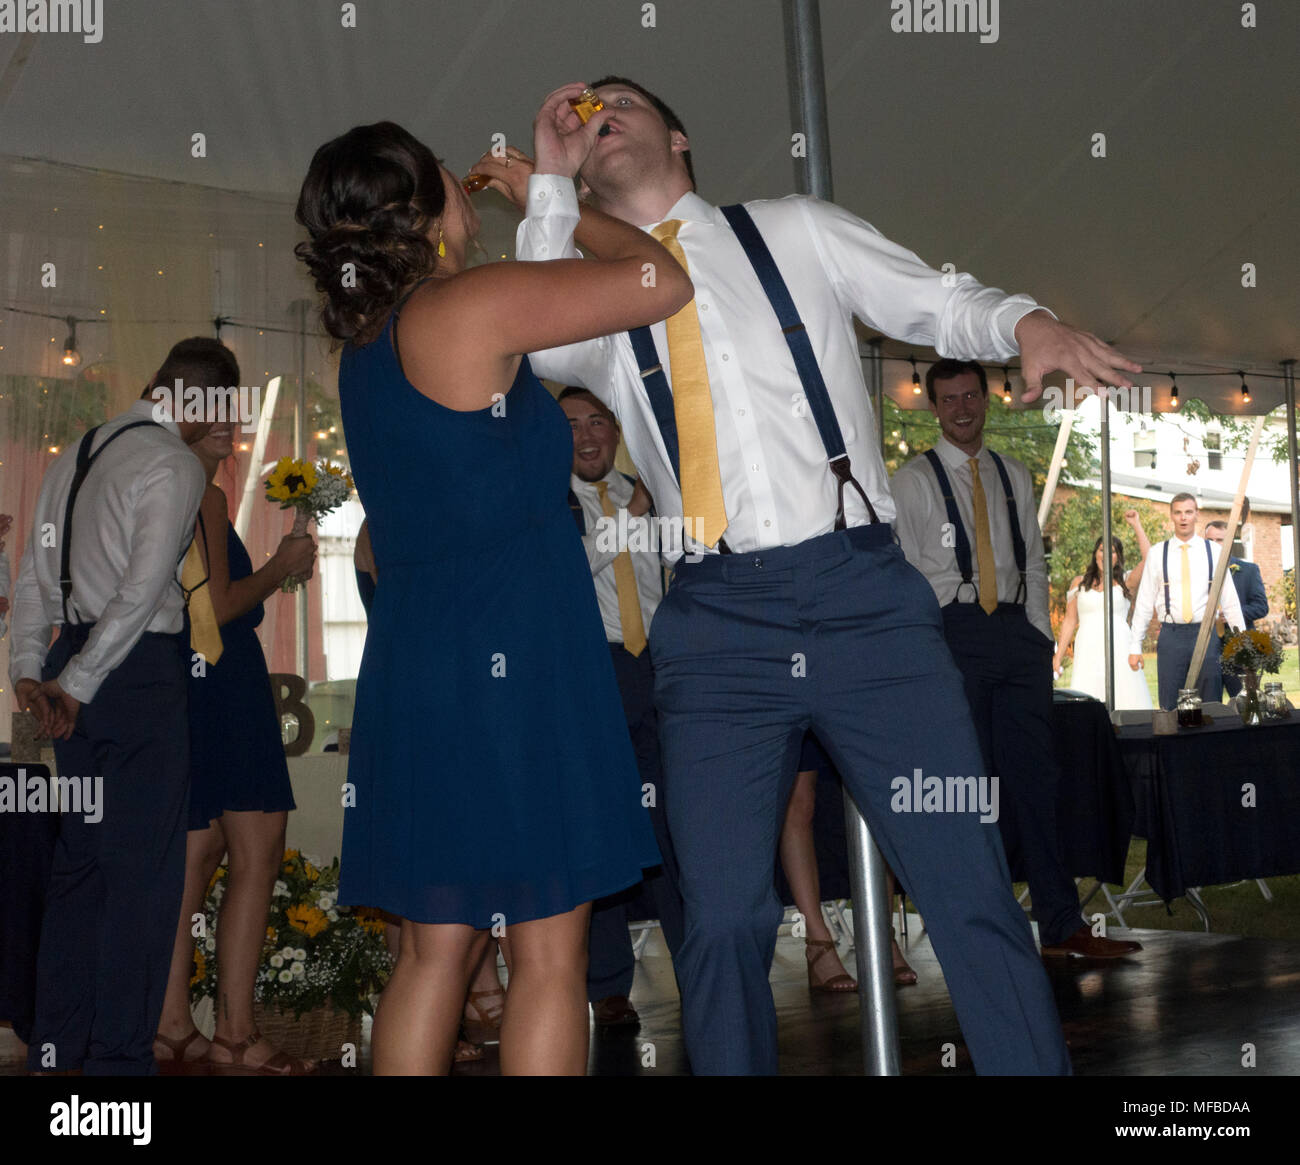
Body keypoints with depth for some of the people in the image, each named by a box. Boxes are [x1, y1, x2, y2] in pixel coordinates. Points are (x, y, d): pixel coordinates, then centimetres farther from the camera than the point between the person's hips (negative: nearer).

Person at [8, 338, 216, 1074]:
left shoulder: (78, 455, 15)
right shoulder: (176, 466, -10)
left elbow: (36, 574, 13)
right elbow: (143, 588, -17)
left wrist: (29, 670, 11)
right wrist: (77, 682, -12)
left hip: (80, 669, 8)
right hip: (141, 671, -8)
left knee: (81, 860, 14)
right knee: (144, 871, -2)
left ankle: (57, 1045, 22)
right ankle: (120, 1056, 2)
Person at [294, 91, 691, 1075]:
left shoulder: (367, 341, 14)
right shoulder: (467, 307, -11)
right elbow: (662, 283, -7)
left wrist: (553, 181, 30)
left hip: (414, 664, 8)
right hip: (517, 659, -8)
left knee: (436, 949, 13)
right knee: (549, 955, -1)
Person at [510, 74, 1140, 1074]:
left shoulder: (794, 231, 15)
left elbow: (939, 305, 14)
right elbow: (541, 347, -7)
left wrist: (1027, 322, -7)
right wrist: (546, 189, 0)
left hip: (866, 598, 0)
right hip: (718, 626, 1)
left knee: (970, 888, -4)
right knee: (725, 919, -3)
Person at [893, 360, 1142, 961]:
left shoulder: (1014, 477, 18)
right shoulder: (914, 480, 4)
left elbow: (1034, 564, 18)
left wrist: (1040, 635, 8)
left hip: (1017, 630, 4)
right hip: (953, 629, -4)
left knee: (1035, 778, 2)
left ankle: (1061, 927, 4)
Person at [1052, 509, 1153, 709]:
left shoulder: (1125, 582, 11)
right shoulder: (1079, 583, 16)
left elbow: (1148, 558, -5)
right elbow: (1070, 620, 16)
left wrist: (1136, 525, 1)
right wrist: (1058, 655, 10)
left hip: (1119, 648, -1)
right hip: (1088, 651, 1)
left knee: (1124, 699, -11)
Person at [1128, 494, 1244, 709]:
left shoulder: (1214, 551, 6)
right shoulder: (1156, 553, 5)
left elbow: (1230, 600, 7)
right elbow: (1144, 602, 7)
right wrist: (1135, 646, 3)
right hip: (1171, 636, 0)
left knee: (1210, 706, 2)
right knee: (1170, 708, 0)